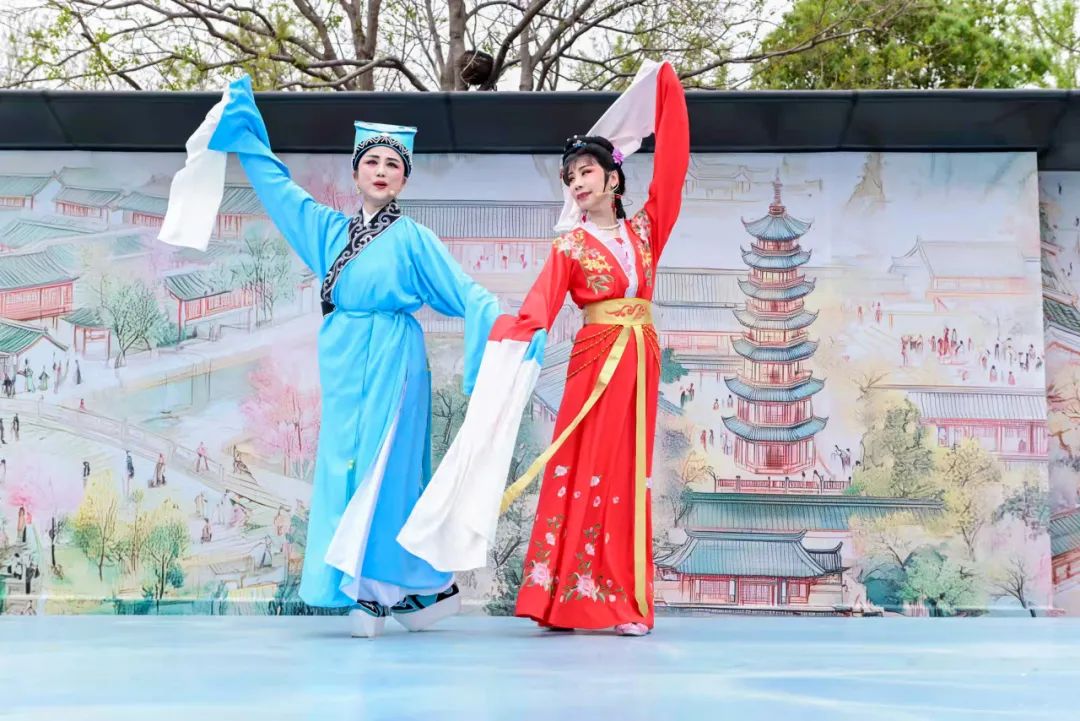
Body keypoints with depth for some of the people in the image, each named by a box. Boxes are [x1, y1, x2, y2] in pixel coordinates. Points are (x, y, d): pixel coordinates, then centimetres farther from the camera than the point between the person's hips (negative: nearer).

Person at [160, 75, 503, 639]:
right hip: (343, 366, 5)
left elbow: (464, 293, -4)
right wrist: (244, 120, 25)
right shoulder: (330, 228, 14)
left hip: (390, 364, -5)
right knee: (347, 470, 3)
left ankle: (379, 592, 0)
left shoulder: (412, 239, 0)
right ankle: (371, 594, 9)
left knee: (383, 470, -7)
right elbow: (273, 180, 23)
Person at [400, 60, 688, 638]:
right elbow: (537, 309, -10)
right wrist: (509, 338, -30)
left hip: (640, 357, 3)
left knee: (628, 474, 3)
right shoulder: (570, 247, 3)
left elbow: (672, 164, 8)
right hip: (596, 357, -3)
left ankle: (624, 603, 4)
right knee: (583, 471, -7)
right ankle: (566, 599, -5)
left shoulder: (644, 229, 11)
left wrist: (665, 87, 9)